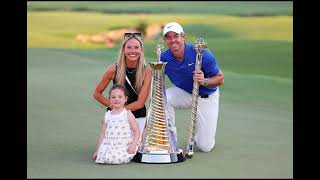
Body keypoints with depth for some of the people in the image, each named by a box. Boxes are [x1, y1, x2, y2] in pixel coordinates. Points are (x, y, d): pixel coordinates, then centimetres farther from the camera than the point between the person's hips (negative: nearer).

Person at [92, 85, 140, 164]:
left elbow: (136, 131, 1)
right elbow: (103, 134, 15)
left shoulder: (128, 114, 1)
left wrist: (134, 145, -14)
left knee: (114, 158, -30)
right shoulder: (107, 115, 11)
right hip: (108, 146, 3)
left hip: (124, 148, -3)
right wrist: (98, 150, 11)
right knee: (101, 157, -24)